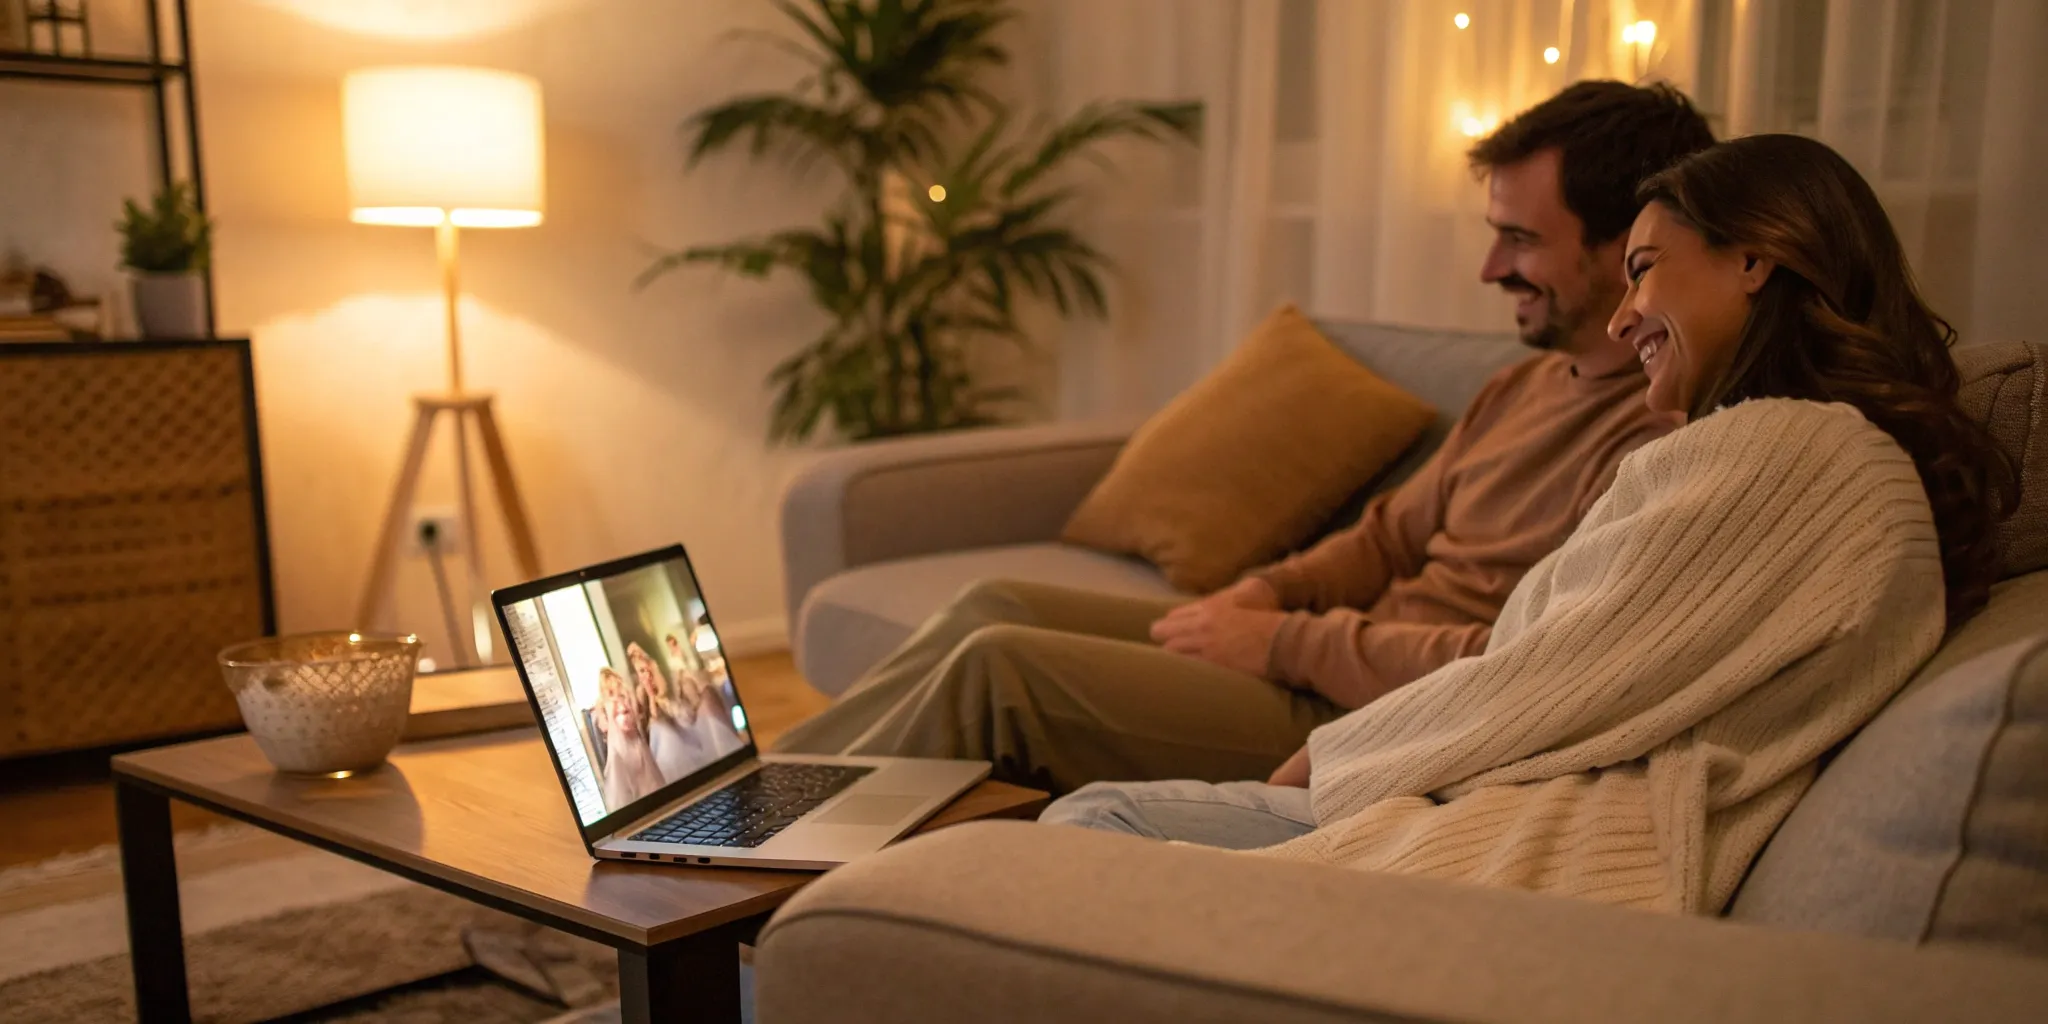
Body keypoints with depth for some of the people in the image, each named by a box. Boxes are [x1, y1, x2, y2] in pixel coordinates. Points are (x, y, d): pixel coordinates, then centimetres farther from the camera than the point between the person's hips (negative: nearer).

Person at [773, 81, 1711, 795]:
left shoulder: (1660, 437, -17)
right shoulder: (1526, 386, 15)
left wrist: (1286, 643, -16)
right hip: (1338, 655, 9)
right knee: (999, 604, 2)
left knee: (1001, 665, -16)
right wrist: (1265, 591, 3)